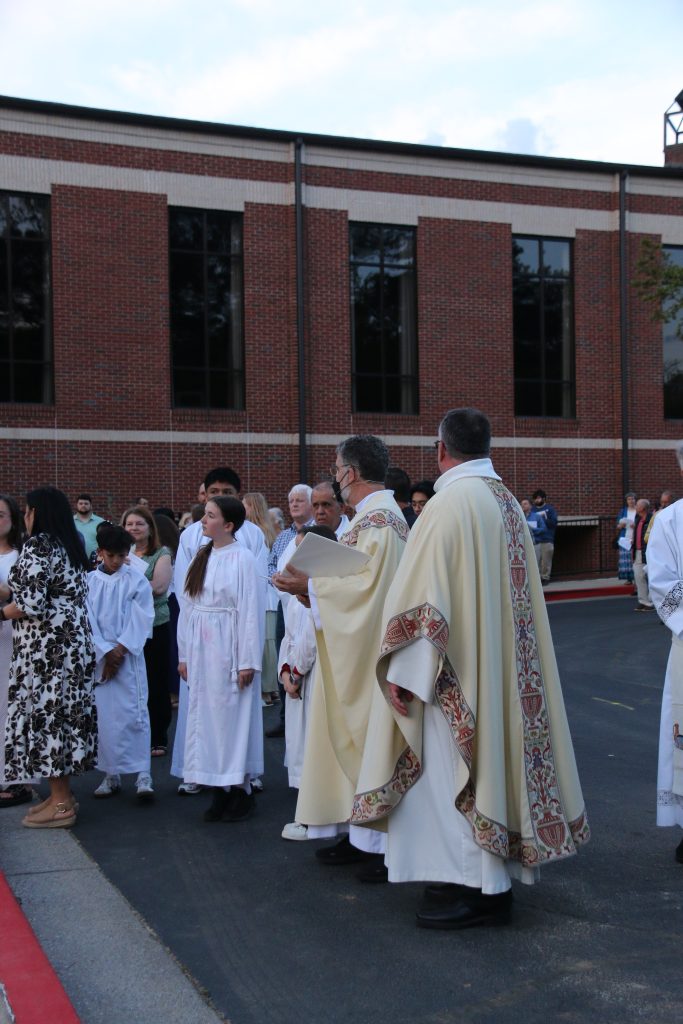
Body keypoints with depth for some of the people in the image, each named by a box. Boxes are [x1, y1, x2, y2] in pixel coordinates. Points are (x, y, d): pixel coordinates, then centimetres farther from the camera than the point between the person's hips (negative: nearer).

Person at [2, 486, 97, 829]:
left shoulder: (36, 547, -14)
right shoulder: (70, 546, 13)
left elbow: (31, 604, -21)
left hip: (45, 649, -9)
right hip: (72, 643, 9)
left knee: (45, 714, -3)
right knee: (62, 713, 13)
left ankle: (60, 804, 2)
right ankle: (62, 796, 20)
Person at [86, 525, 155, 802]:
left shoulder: (137, 580, -1)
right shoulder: (89, 581, 4)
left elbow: (141, 621, -4)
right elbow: (88, 621, 0)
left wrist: (120, 650, -10)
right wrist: (105, 652, -8)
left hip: (129, 657, -2)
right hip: (99, 656, 2)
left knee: (134, 714, -6)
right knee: (104, 715, 5)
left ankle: (143, 774, -4)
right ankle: (111, 774, 14)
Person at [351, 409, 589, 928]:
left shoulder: (451, 502, -17)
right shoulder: (508, 502, 9)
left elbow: (422, 593, -19)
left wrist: (403, 668, -15)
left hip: (457, 669, -9)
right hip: (503, 666, 9)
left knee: (453, 766, -1)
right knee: (493, 752, 14)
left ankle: (479, 889, 5)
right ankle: (493, 874, 24)